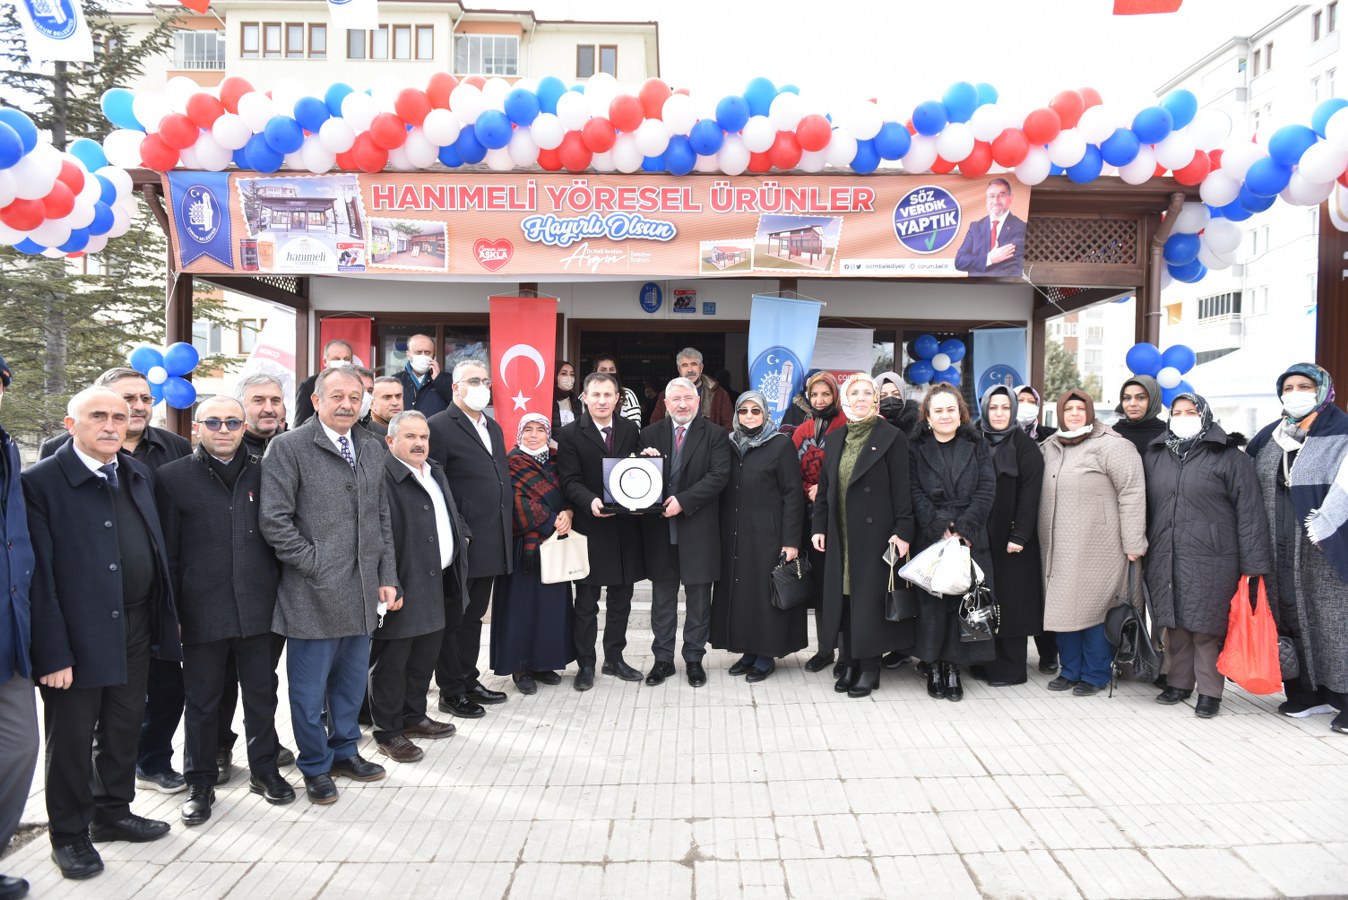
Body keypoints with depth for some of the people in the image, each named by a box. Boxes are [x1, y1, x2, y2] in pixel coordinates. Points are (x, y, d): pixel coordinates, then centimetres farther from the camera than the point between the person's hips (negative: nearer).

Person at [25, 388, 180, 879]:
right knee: (72, 738, 10)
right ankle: (69, 835, 27)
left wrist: (166, 616, 8)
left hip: (135, 627, 6)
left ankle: (113, 813, 37)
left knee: (124, 729, 19)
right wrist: (53, 651, -18)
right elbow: (40, 575, -16)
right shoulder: (41, 482, -13)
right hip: (78, 635, -6)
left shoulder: (136, 474, 8)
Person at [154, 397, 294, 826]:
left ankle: (264, 769, 30)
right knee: (202, 700, 10)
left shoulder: (264, 472, 5)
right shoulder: (173, 478, 0)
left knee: (262, 694, 13)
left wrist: (281, 593, 6)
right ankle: (200, 783, 26)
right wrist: (171, 612, -2)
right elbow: (168, 552, 0)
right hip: (203, 610, -2)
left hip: (258, 608, 2)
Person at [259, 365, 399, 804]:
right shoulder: (289, 447, -7)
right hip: (313, 593, -5)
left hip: (363, 591, 5)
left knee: (352, 680, 18)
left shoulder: (372, 448, 11)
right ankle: (316, 766, 25)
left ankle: (344, 749, 36)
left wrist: (388, 577, 9)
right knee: (310, 689, 7)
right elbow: (274, 520, -12)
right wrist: (315, 566, -12)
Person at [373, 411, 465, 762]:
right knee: (391, 660, 2)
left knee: (426, 654, 18)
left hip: (436, 583, 9)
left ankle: (413, 716, 33)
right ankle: (387, 731, 14)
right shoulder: (382, 474, -15)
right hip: (402, 584, -9)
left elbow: (452, 514, 29)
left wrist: (461, 535, 14)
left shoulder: (435, 472, 15)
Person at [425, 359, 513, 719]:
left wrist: (506, 531, 14)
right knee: (453, 619, 5)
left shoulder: (493, 428, 16)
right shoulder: (439, 427, -9)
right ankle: (451, 691, 16)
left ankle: (468, 680, 29)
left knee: (474, 616, 17)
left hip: (491, 544, 8)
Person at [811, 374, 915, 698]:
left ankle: (870, 668, 11)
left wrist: (902, 530, -14)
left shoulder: (892, 437, -4)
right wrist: (819, 526, 8)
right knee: (843, 599, 8)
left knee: (869, 598, -1)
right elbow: (824, 488, 14)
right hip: (841, 536, 5)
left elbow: (901, 489, -8)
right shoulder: (835, 440, 12)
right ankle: (851, 664, 19)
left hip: (875, 533, -5)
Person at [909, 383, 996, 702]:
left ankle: (954, 668, 11)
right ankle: (933, 668, 10)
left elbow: (987, 491, 0)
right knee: (932, 601, -1)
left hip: (970, 539, 1)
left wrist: (964, 529, -12)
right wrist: (940, 529, -14)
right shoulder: (916, 449, 6)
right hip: (929, 538, -1)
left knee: (964, 601, 0)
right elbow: (915, 494, -3)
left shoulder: (977, 446, 9)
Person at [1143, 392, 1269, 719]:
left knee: (1207, 627, 0)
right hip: (1165, 559, 4)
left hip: (1211, 560, -4)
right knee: (1175, 625, 11)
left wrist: (1252, 565, -9)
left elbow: (1249, 511, -5)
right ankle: (1179, 682, 25)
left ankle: (1209, 691, 12)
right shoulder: (1153, 456, 13)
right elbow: (1145, 506, 17)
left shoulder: (1228, 457, -1)